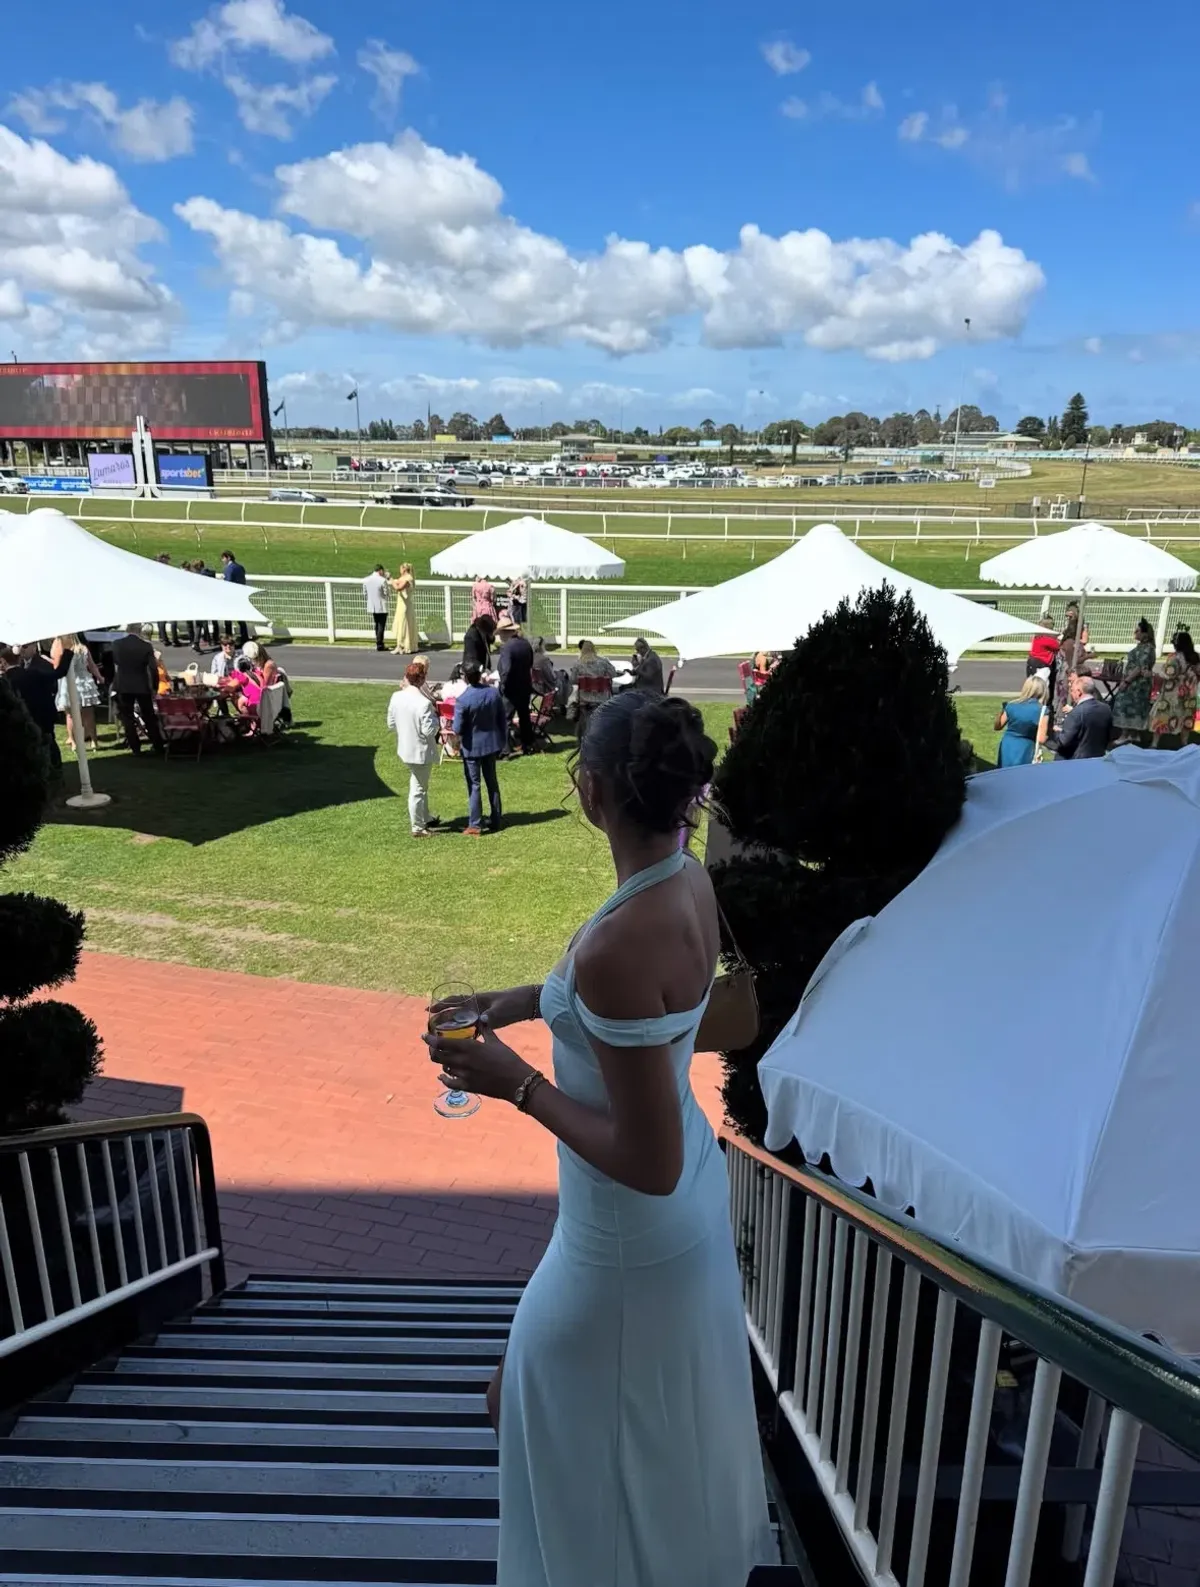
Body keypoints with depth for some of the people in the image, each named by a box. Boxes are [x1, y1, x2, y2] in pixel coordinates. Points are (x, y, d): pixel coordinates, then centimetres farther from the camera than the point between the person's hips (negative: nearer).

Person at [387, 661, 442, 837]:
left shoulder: (396, 697, -4)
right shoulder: (424, 703, -26)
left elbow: (391, 724, 5)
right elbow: (429, 730, -23)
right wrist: (435, 715, -7)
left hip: (405, 748, 7)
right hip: (421, 751, -7)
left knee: (421, 785, 25)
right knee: (417, 789, 5)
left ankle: (426, 818, 39)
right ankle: (417, 828, 16)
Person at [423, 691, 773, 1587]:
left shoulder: (619, 945, -37)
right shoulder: (690, 881, -9)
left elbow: (648, 1165, -30)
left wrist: (518, 1084, -22)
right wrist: (517, 1002, 8)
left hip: (630, 1239, -8)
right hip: (692, 1205, 9)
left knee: (577, 1419, 21)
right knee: (665, 1413, 33)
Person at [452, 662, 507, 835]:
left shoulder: (462, 700, -23)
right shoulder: (494, 692, -7)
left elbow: (457, 729, -19)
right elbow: (503, 719, 1)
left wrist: (459, 735, 4)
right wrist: (503, 741, 13)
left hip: (472, 746, -5)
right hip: (492, 743, 5)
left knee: (474, 786, 4)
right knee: (492, 782, 17)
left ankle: (475, 825, 8)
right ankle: (496, 821, 24)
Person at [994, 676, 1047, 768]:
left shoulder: (1011, 705, 0)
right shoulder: (1041, 711, -11)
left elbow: (998, 727, 12)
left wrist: (1002, 709, 24)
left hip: (1006, 750, 4)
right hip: (1024, 753, -4)